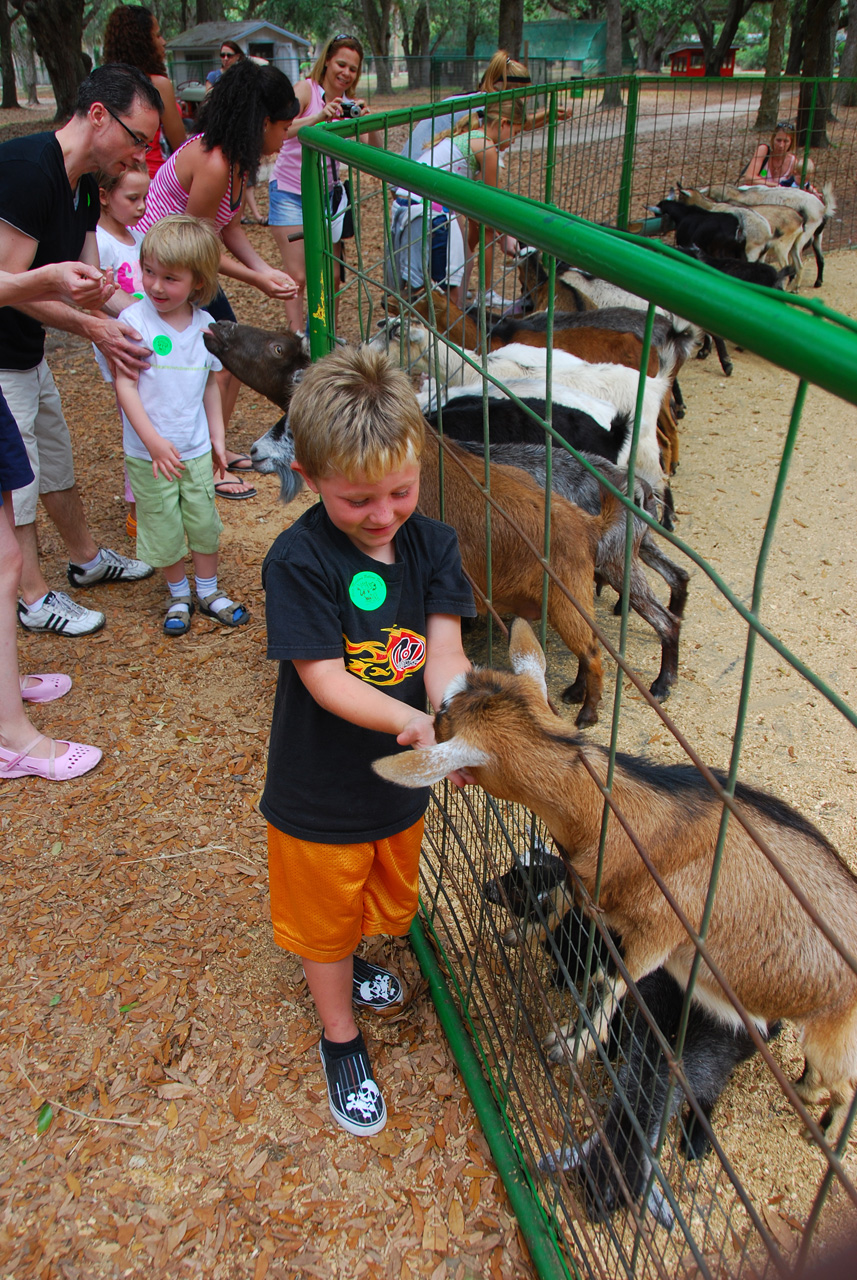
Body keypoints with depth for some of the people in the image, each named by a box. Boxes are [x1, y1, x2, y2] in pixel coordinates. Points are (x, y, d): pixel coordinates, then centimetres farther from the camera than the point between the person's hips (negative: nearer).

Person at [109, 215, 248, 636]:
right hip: (149, 454, -3)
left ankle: (208, 591, 32)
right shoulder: (134, 320, -14)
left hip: (196, 448, 3)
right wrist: (154, 441, -21)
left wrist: (217, 436, 10)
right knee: (163, 529, 8)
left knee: (205, 522, 12)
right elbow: (125, 385, -15)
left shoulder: (205, 325, -1)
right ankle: (178, 594, 30)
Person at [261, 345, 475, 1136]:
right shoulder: (299, 561, -23)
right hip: (320, 791, -4)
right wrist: (407, 720, -40)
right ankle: (341, 1038, 44)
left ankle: (348, 963, 62)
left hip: (402, 776, 5)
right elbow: (323, 677, -26)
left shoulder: (432, 545, -10)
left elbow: (444, 650, -17)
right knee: (326, 915, 18)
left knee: (386, 895, 29)